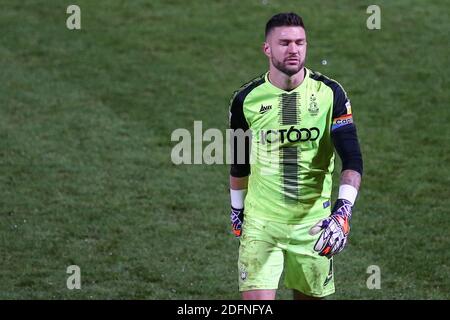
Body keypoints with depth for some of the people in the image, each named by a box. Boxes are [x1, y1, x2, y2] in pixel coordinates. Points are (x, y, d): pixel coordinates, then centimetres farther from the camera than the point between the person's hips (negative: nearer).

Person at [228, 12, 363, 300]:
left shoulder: (329, 93, -5)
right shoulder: (247, 99, -2)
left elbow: (352, 159, -11)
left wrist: (343, 211, -24)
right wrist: (237, 209, 20)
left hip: (313, 223, 1)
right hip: (261, 223, 0)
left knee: (310, 296, 10)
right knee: (257, 299, -12)